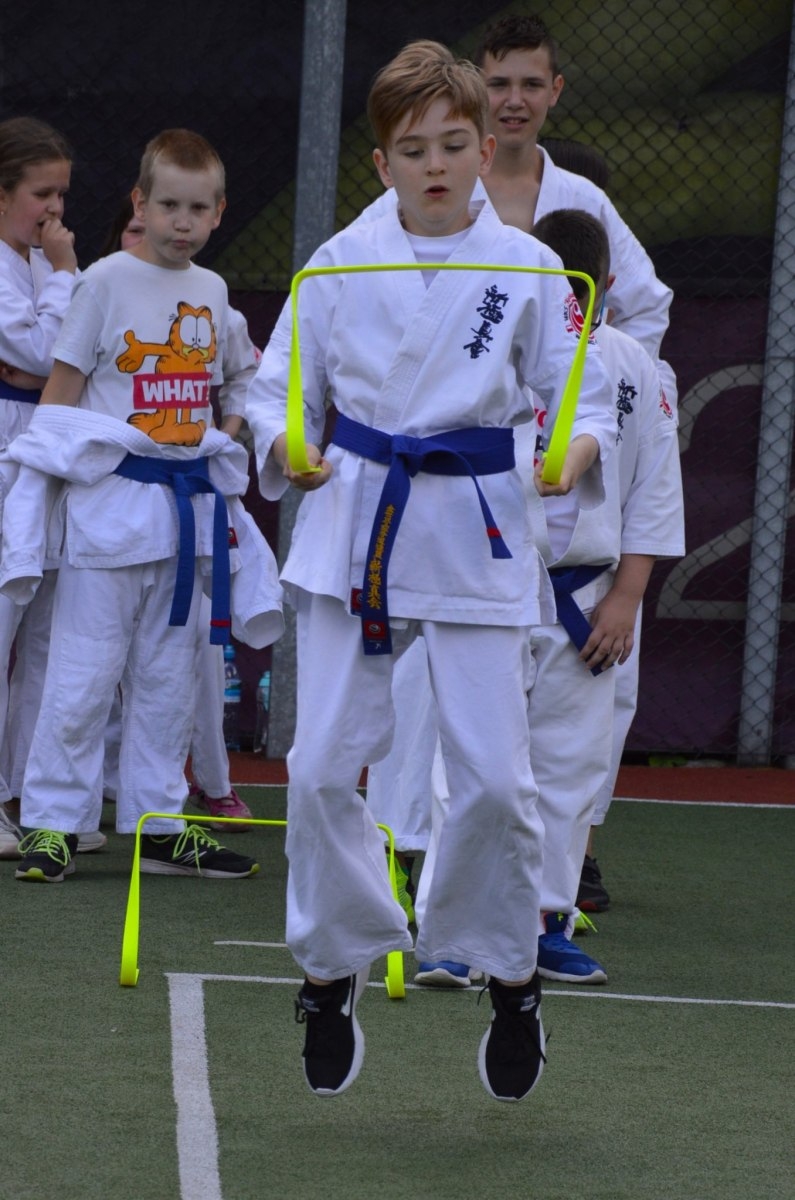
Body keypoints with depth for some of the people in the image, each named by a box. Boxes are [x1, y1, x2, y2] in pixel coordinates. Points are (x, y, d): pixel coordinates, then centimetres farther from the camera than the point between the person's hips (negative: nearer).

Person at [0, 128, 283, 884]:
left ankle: (159, 823, 17)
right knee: (85, 671, -5)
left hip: (189, 499, 6)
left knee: (167, 675, 11)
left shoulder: (211, 291, 11)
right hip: (112, 497, -6)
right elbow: (62, 387, -4)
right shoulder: (109, 280, -6)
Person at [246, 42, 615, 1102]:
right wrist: (285, 447, -14)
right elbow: (279, 385, 7)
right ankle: (334, 965, 18)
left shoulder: (527, 269, -1)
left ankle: (508, 973, 17)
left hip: (477, 528, -1)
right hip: (354, 525, 1)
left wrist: (580, 448, -18)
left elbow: (582, 393, 3)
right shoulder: (342, 262, 2)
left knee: (494, 776, -5)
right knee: (323, 764, -3)